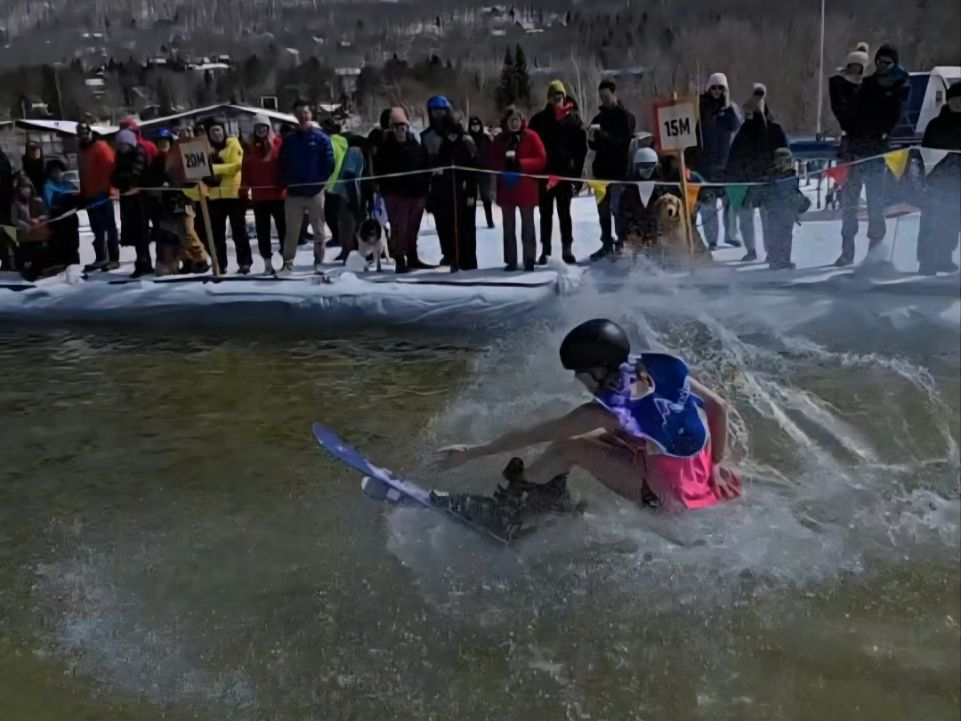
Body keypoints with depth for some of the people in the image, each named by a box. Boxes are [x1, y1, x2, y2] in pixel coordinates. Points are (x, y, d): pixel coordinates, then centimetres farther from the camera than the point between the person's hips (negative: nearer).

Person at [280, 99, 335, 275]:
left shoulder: (321, 138, -1)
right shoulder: (289, 140, 8)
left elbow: (329, 162, -2)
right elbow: (283, 164, 12)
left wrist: (322, 180, -9)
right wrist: (287, 182, 1)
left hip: (315, 191, -2)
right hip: (294, 192, 2)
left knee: (318, 229, 5)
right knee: (291, 230, 3)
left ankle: (319, 262, 15)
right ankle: (288, 263, 8)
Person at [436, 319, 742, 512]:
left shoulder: (608, 410, -22)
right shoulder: (664, 367, -7)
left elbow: (529, 436, -15)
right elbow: (719, 406, 1)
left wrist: (471, 452, -6)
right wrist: (716, 463, 11)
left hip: (670, 493, -8)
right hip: (701, 475, 8)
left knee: (565, 449, -7)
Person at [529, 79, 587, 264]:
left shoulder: (573, 118, 3)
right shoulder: (539, 120, 6)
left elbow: (581, 147, 1)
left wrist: (576, 171, -6)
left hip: (565, 172, -1)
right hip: (544, 173, 1)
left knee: (564, 212, 1)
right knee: (546, 213, 6)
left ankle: (567, 249, 4)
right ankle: (545, 250, 10)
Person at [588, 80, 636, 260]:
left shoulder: (624, 116, -1)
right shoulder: (599, 118, 17)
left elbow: (619, 139, -15)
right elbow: (594, 145, 14)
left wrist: (600, 136, -27)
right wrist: (592, 140, -9)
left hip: (619, 169, -6)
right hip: (602, 169, 6)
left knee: (619, 208, -7)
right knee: (603, 209, 7)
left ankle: (622, 243, -1)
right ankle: (607, 244, 13)